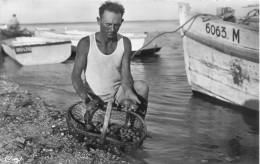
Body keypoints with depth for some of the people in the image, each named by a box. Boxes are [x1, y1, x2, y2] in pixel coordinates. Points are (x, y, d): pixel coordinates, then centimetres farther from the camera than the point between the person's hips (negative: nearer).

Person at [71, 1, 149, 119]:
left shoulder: (125, 43, -5)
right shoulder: (86, 43, -13)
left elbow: (125, 73, -11)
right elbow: (75, 75, -12)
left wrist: (128, 91, -33)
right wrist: (84, 96, -32)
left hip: (118, 92, 2)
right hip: (96, 98, -2)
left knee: (142, 86, -23)